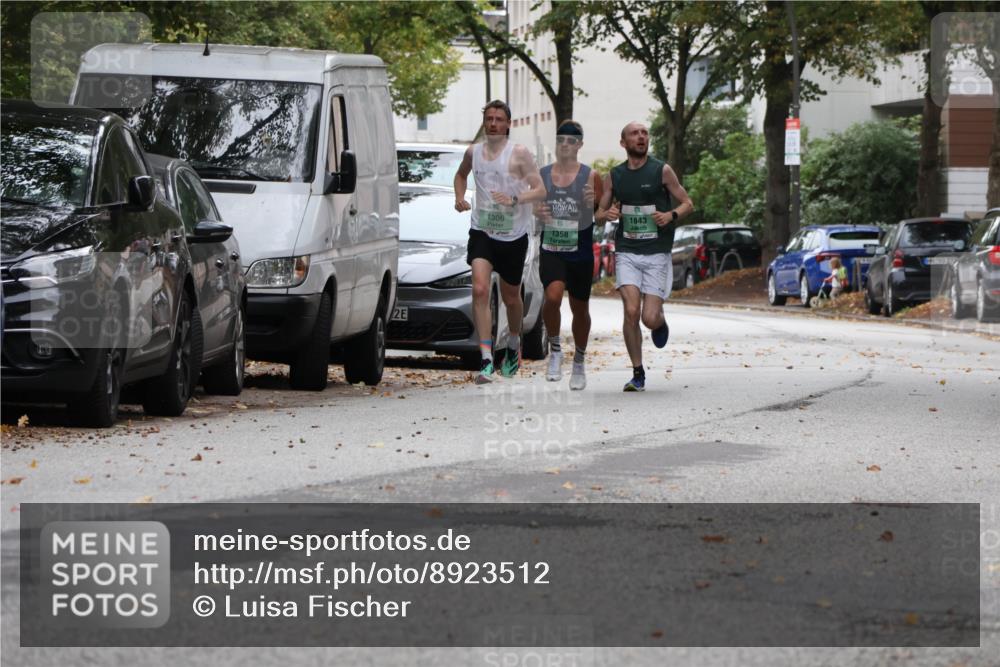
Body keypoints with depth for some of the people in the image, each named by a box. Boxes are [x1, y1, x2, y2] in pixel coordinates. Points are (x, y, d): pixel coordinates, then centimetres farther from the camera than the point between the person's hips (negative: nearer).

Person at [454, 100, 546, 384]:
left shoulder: (519, 154, -7)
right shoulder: (473, 152, 5)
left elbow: (540, 190, -11)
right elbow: (461, 174, 27)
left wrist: (514, 199, -28)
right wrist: (459, 198, 8)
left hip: (514, 235, -2)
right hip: (482, 230, 2)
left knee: (510, 297, 12)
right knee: (480, 290, -18)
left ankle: (514, 344, 44)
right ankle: (486, 361, -23)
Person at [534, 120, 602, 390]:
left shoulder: (590, 176, -2)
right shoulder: (542, 175, 4)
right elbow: (532, 204, 16)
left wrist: (593, 203, -22)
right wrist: (537, 212, -8)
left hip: (580, 251, 0)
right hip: (551, 249, 0)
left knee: (580, 308, 11)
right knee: (553, 296, -25)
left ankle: (579, 363, 31)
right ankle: (555, 350, -3)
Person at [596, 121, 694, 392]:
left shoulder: (662, 171, 1)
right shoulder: (614, 176, 8)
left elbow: (688, 204, 6)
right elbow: (600, 214, 15)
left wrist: (672, 215, -15)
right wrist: (607, 214, -9)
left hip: (657, 254, -2)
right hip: (627, 253, 2)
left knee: (650, 318, -9)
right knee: (631, 311, -16)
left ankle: (660, 322, 31)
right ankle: (638, 374, -3)